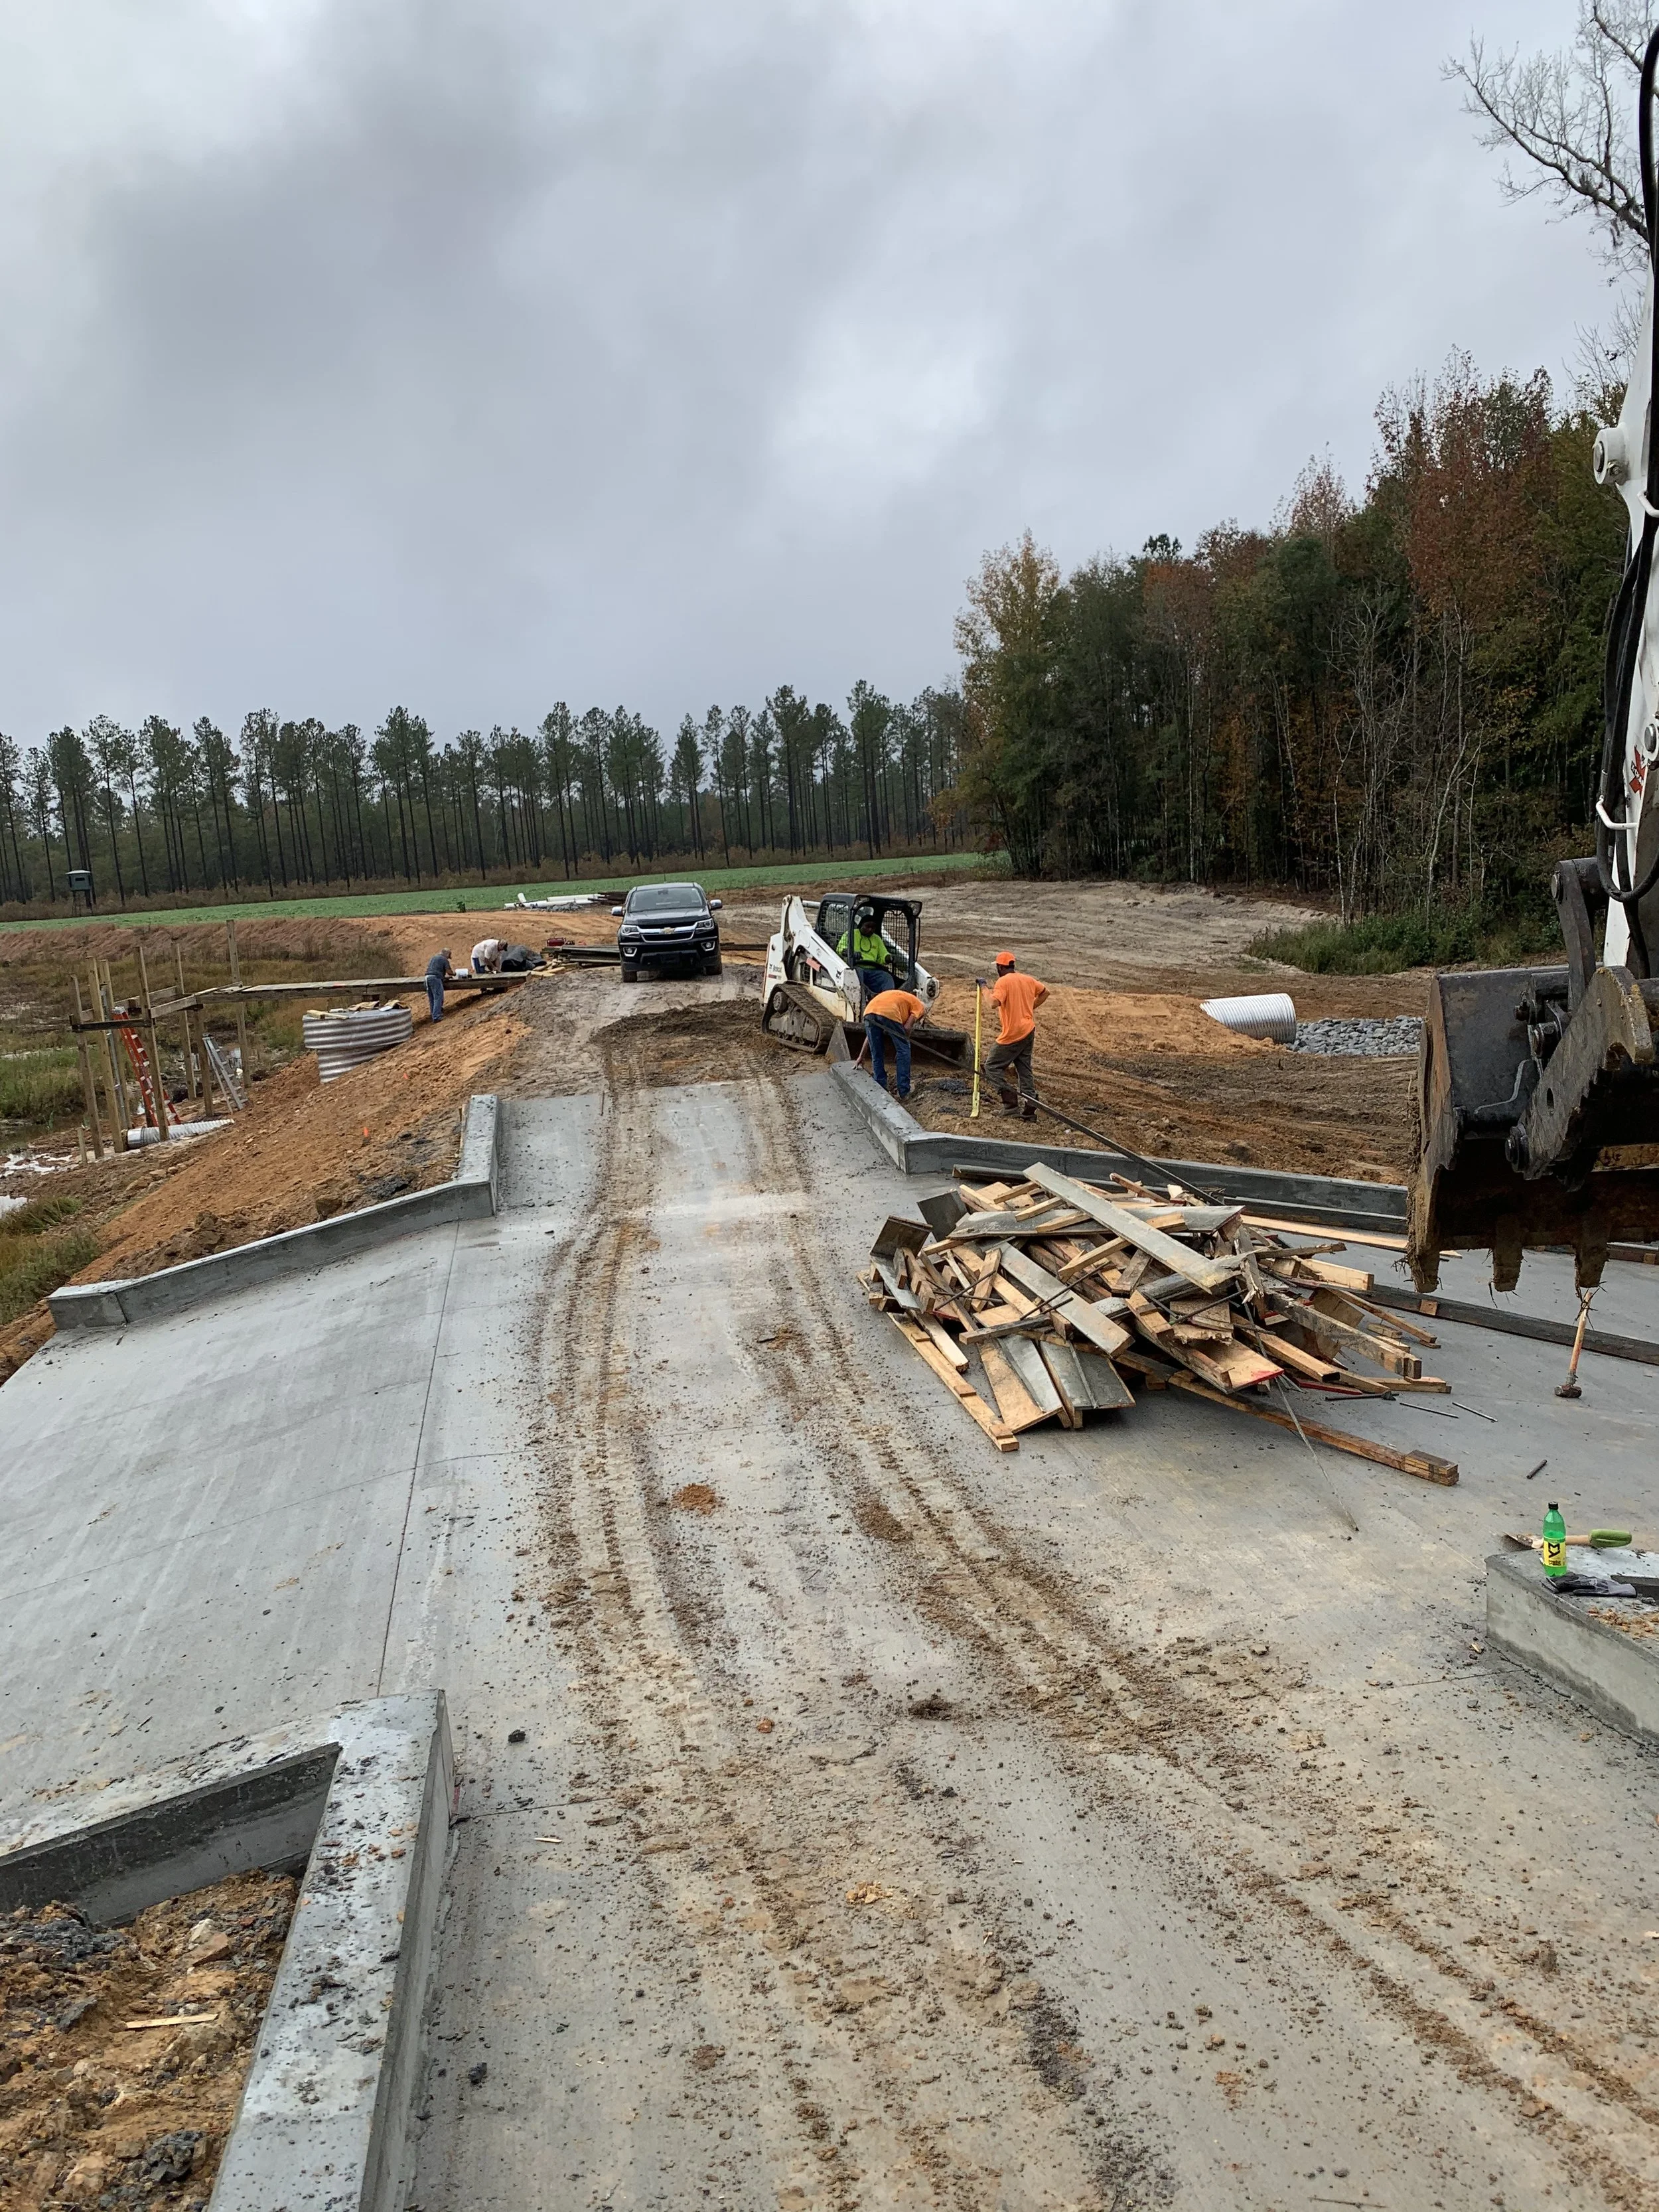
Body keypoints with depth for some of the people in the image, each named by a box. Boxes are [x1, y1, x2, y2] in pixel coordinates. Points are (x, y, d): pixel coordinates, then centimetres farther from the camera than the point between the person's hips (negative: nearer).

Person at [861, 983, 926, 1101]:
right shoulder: (920, 1006, 25)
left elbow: (872, 1033, 36)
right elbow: (907, 1028, 7)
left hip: (869, 1013, 6)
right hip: (889, 1014, -5)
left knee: (876, 1055, 19)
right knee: (903, 1051, 12)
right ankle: (904, 1092, 13)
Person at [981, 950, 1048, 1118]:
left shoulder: (1003, 982, -14)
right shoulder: (1029, 980, 9)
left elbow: (994, 1003, -29)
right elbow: (1045, 992, 25)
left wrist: (983, 987, -17)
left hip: (1012, 1035, -7)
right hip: (1029, 1031, 7)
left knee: (992, 1066, 5)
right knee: (1025, 1070, 13)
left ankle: (1011, 1099, -6)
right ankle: (1030, 1108, 11)